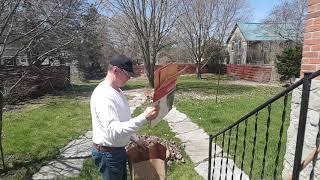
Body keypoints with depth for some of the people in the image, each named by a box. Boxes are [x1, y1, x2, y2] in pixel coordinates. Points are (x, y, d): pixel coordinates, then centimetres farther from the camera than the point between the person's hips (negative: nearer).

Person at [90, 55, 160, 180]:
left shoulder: (117, 91, 6)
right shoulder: (103, 95, -27)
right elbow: (113, 131, -37)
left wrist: (135, 139, 16)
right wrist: (144, 117, -40)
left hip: (119, 149, 9)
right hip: (108, 153, -9)